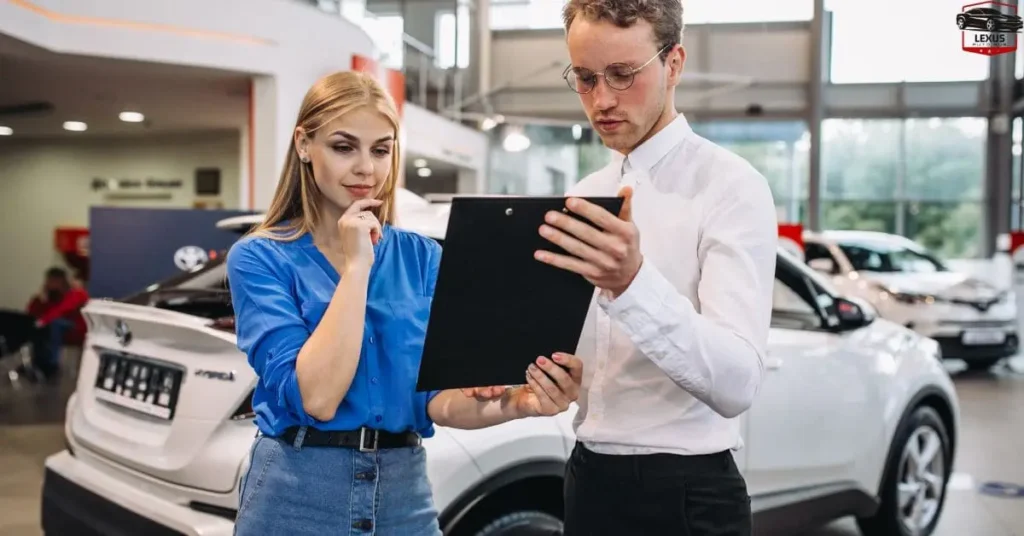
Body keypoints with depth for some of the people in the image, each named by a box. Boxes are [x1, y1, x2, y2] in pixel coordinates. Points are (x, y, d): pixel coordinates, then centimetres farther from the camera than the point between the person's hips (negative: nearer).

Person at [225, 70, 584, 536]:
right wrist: (355, 266, -18)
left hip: (405, 495, 3)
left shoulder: (424, 258, 3)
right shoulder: (259, 257, -8)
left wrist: (516, 403, -23)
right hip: (296, 497, -3)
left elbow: (436, 399, -4)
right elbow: (315, 398, -19)